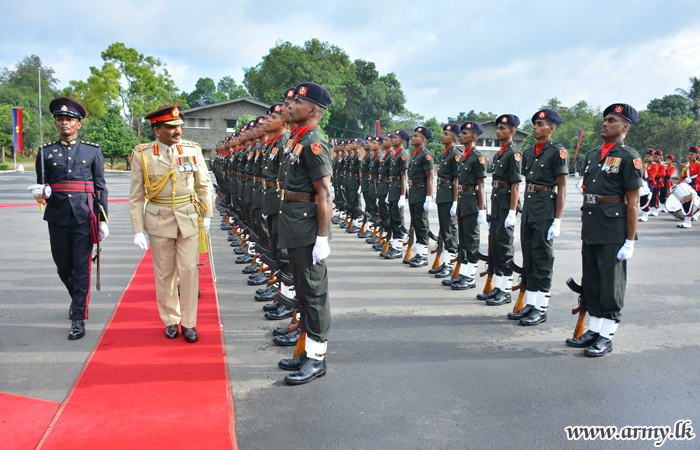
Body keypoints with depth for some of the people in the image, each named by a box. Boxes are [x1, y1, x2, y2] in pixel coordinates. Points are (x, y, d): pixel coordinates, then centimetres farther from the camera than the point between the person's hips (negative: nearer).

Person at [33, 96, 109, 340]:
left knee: (81, 268, -4)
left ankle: (79, 319, 2)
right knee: (63, 266, 13)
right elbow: (41, 186, 12)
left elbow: (100, 187, 5)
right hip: (57, 217, 3)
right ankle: (77, 298, 41)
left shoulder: (93, 151, 5)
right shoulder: (47, 152, 8)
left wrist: (103, 220, 0)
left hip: (84, 217, -2)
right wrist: (44, 193, -13)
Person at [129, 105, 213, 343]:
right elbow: (136, 196, -1)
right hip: (159, 220, 0)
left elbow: (204, 184, 10)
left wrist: (207, 215, 6)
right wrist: (138, 230, -4)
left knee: (188, 270, 1)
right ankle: (170, 320, 25)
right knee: (164, 273, 9)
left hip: (189, 218, 1)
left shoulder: (193, 149, 0)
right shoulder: (142, 154, -3)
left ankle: (188, 323, 14)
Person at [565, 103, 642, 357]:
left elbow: (633, 202, -10)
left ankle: (606, 337, 11)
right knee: (591, 281, 12)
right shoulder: (592, 156, 14)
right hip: (591, 228, 7)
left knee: (611, 284, 1)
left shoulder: (629, 157, -7)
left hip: (614, 231, -7)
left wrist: (630, 241, -13)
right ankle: (593, 330, 23)